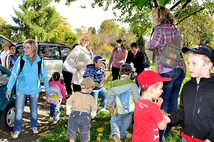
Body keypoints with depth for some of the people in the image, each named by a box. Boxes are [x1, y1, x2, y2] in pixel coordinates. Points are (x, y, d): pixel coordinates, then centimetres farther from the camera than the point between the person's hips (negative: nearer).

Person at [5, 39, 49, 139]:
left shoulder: (40, 61, -6)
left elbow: (44, 76, 3)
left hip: (34, 90, 1)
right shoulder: (20, 60, -7)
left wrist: (47, 90, 6)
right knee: (18, 111, 3)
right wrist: (9, 89, -6)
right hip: (21, 89, 0)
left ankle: (34, 127, 37)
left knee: (34, 110, 15)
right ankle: (17, 130, 23)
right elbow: (13, 75, -4)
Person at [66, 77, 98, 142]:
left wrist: (69, 112, 3)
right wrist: (93, 114, 8)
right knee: (84, 133, 15)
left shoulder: (75, 94, -5)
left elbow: (68, 102, -9)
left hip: (74, 115, 1)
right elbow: (94, 107, -11)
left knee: (72, 133, 18)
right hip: (85, 117, -1)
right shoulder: (91, 98, -9)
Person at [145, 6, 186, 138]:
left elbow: (155, 43, -23)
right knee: (173, 101, 16)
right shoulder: (175, 29, 15)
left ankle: (159, 134, 8)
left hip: (166, 70, -7)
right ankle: (168, 129, 30)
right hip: (180, 68, 7)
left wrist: (148, 45, -5)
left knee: (162, 103, 0)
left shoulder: (160, 29, -6)